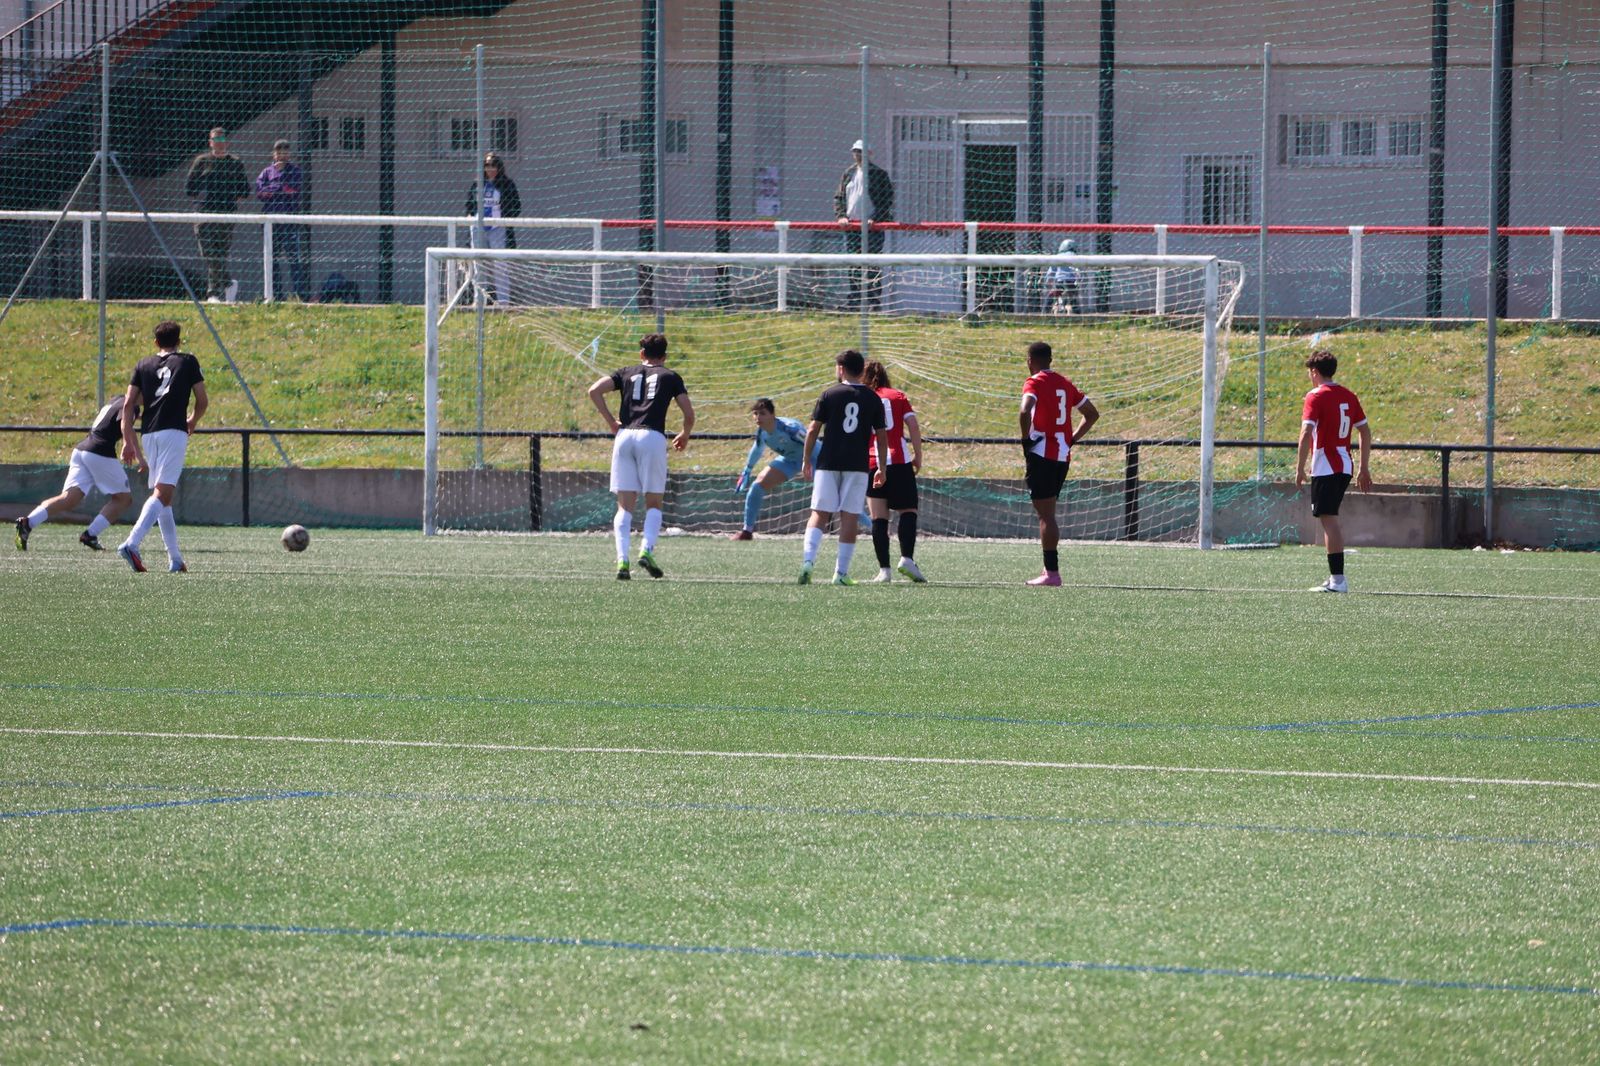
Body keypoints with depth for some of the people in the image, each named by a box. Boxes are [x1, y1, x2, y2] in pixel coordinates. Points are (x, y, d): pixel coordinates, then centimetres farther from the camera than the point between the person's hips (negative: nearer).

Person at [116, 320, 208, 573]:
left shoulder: (143, 365, 15)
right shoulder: (187, 362, 8)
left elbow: (128, 404, 8)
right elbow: (202, 401, 9)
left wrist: (128, 442, 11)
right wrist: (192, 423, 29)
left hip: (148, 434, 4)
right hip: (174, 432, -4)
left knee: (162, 495, 13)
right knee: (162, 493, -13)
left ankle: (175, 559, 13)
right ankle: (132, 543, -33)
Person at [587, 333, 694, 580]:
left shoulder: (626, 373, 19)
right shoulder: (670, 377, 15)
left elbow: (594, 390, 5)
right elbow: (689, 414, 8)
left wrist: (610, 421, 12)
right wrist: (685, 435, 27)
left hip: (624, 436, 2)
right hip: (653, 437, -2)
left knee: (625, 506, 3)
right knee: (654, 504, 8)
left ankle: (622, 559, -11)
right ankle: (647, 550, -14)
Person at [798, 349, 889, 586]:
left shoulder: (829, 395, 0)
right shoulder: (873, 399, 4)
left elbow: (813, 429, 0)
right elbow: (881, 436, 5)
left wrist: (806, 460, 9)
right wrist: (882, 469, 13)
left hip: (828, 464, -1)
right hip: (857, 466, 1)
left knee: (819, 514, 1)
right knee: (849, 518, 4)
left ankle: (809, 560, -19)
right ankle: (842, 572, 2)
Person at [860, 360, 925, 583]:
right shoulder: (898, 397, 9)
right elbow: (913, 427, 0)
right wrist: (918, 456, 7)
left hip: (870, 464, 1)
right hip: (899, 462, -1)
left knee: (878, 518, 2)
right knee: (908, 512, 5)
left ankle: (884, 569, -5)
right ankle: (907, 558, -15)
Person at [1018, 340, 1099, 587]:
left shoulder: (1035, 383, -8)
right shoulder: (1065, 384, 14)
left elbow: (1025, 412, -27)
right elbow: (1092, 414, 21)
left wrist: (1026, 439, -13)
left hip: (1041, 455, -7)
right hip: (1063, 456, 7)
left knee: (1045, 514, -6)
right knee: (1047, 514, 15)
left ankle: (1051, 572, -10)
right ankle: (1051, 570, 13)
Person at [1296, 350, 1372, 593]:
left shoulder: (1316, 396, -9)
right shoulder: (1348, 396, 12)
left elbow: (1306, 432, -19)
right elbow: (1365, 431, 14)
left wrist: (1300, 468, -15)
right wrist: (1364, 469, 19)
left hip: (1325, 469, -7)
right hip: (1345, 467, 7)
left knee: (1328, 520, -6)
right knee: (1331, 521, 16)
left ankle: (1337, 579, -11)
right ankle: (1336, 577, 16)